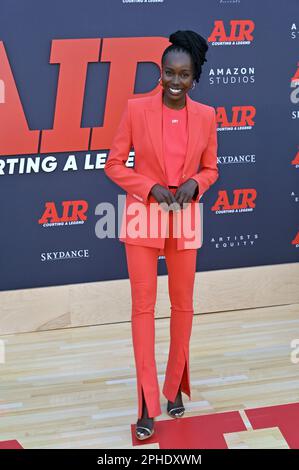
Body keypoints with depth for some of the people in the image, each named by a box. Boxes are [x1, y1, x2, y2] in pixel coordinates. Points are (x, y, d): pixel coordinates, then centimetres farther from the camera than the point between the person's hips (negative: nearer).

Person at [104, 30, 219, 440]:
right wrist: (151, 187, -17)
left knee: (183, 304, 11)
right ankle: (148, 406, 8)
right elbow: (114, 165, -3)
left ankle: (175, 387, 31)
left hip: (185, 218, 2)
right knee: (143, 307, 0)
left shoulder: (205, 115, -1)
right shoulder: (136, 109, -7)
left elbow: (210, 169, 9)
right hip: (144, 216, -2)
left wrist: (193, 184, -13)